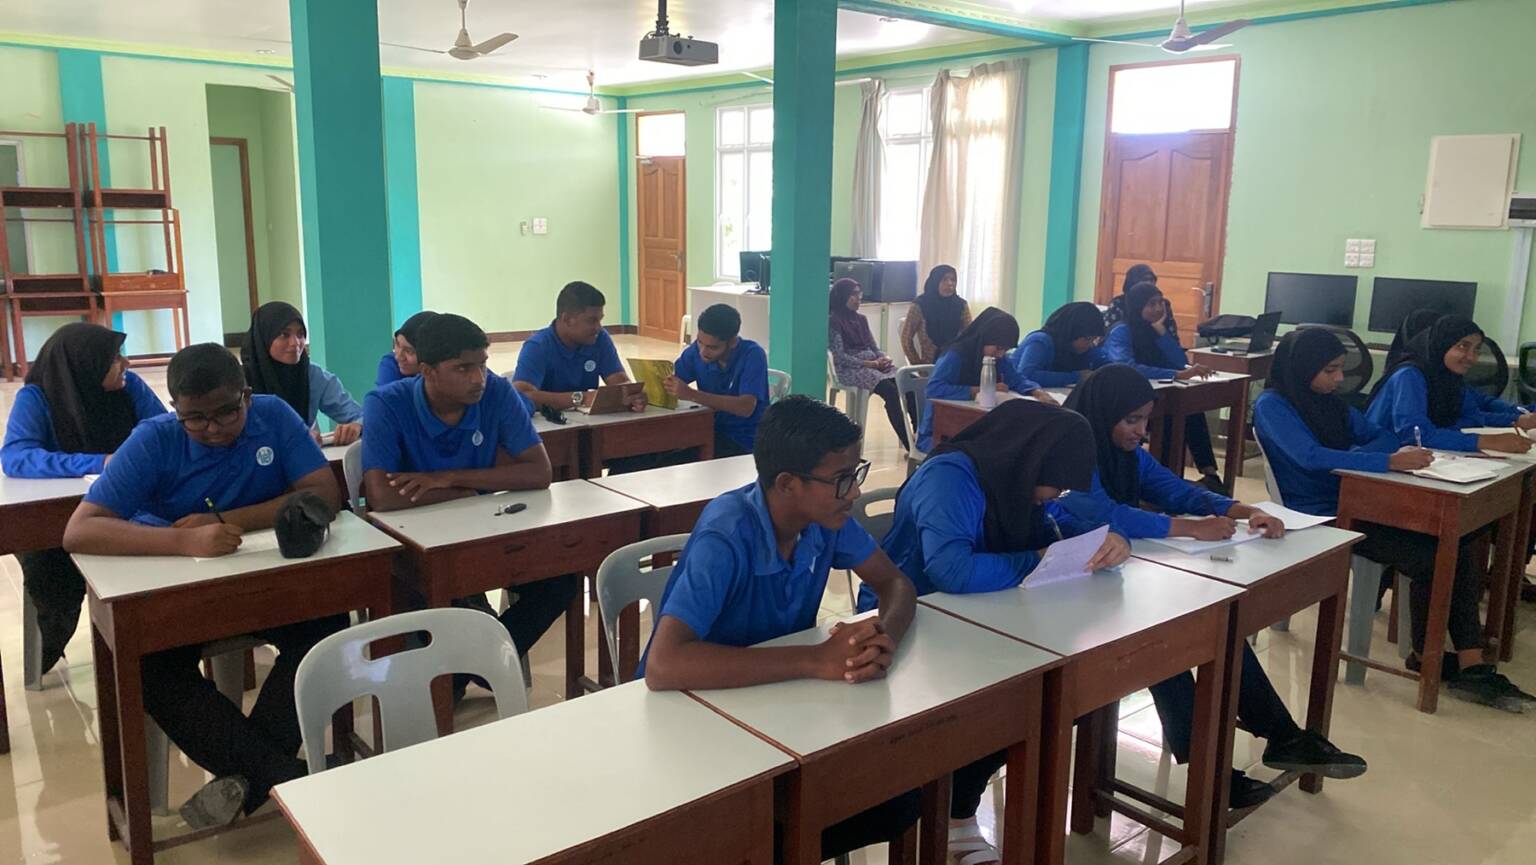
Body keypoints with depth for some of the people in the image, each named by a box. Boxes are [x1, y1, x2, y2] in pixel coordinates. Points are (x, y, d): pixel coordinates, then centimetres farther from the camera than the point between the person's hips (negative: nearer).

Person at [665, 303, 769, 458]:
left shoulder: (753, 355, -18)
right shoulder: (697, 350, -3)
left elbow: (746, 407, -30)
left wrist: (692, 395, -36)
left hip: (745, 440, -5)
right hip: (712, 432, 5)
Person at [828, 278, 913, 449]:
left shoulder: (861, 319, 20)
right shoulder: (833, 321, -2)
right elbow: (840, 357, -9)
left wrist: (885, 358, -4)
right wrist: (870, 364, -15)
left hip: (874, 365, 7)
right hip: (850, 369, -7)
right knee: (890, 391, -31)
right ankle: (908, 445, -31)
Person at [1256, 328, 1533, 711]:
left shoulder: (1328, 401, 14)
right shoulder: (1271, 406, -11)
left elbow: (1377, 434, 14)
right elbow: (1311, 458, -25)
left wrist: (1392, 452, -11)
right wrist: (1390, 462, -30)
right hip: (1319, 518, -8)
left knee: (1455, 546, -14)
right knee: (1428, 559, -21)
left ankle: (1471, 667, -15)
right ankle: (1425, 655, 3)